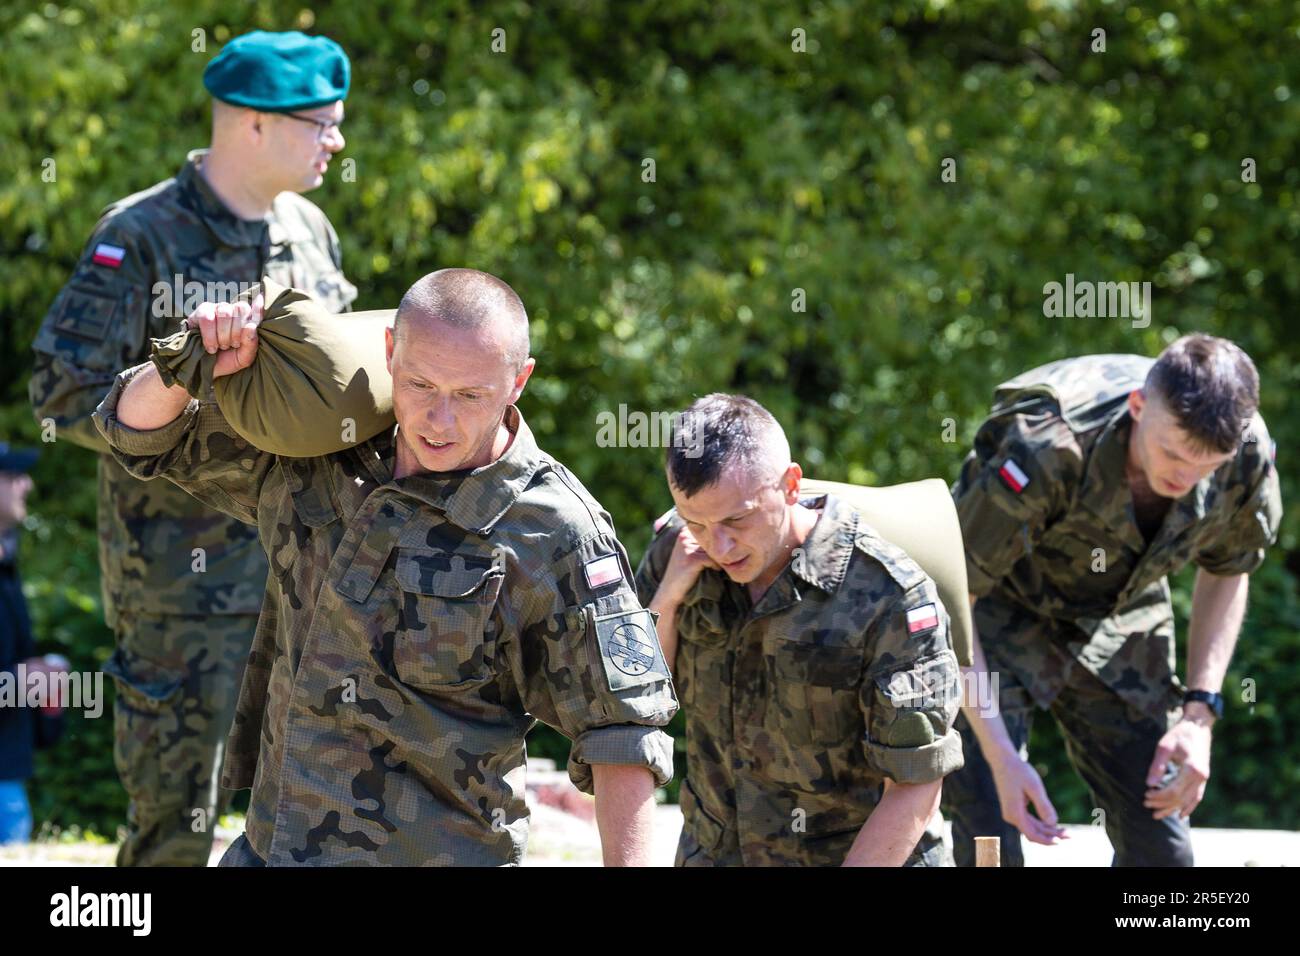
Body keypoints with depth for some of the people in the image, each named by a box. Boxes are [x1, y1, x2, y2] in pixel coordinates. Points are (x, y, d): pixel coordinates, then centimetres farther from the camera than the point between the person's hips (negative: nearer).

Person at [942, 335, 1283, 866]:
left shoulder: (1248, 457, -21)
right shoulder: (1046, 452, -36)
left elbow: (1225, 573, 2)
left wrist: (1200, 713, -9)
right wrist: (1000, 758, -32)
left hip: (1119, 630, 5)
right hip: (1000, 620, -5)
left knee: (1161, 847, 0)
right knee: (990, 841, -16)